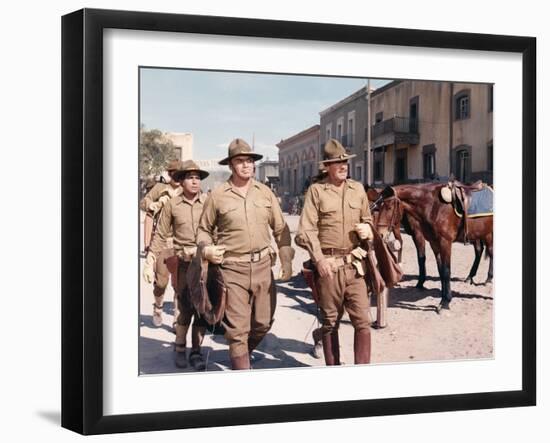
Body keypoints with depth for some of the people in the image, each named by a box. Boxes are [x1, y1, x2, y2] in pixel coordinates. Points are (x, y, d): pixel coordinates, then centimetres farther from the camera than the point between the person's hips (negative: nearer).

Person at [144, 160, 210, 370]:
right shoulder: (172, 205, 2)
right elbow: (161, 235, 8)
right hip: (183, 262, -1)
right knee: (186, 308, -3)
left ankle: (196, 351, 17)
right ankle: (180, 348, 19)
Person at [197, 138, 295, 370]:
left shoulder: (265, 192, 7)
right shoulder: (217, 196, -1)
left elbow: (280, 229, 12)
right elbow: (204, 229, 11)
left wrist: (286, 261, 7)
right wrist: (206, 248, -9)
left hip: (263, 266, 3)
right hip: (232, 268, -3)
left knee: (263, 322, 11)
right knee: (237, 329, -4)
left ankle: (242, 353, 39)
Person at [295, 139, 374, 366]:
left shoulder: (358, 189, 11)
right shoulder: (316, 190, -2)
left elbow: (367, 220, 23)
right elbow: (305, 231, -8)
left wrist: (367, 230, -1)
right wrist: (319, 259, -19)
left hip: (355, 264, 3)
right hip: (328, 265, -3)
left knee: (363, 320, -2)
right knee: (330, 322, 9)